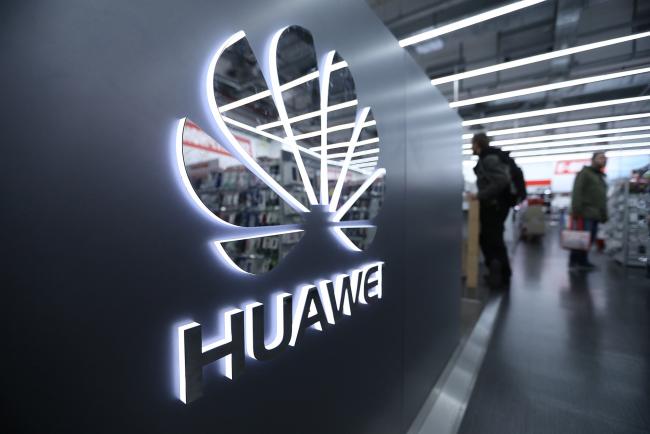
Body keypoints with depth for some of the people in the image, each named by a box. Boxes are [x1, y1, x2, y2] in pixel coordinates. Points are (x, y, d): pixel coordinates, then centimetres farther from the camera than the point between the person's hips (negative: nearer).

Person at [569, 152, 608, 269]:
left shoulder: (601, 177, 25)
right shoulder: (584, 172, 0)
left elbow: (603, 198, 25)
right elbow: (577, 192, -11)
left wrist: (604, 214, 17)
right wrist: (576, 210, -20)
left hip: (595, 215, 8)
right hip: (585, 213, -8)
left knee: (590, 239, 7)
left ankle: (583, 260, 14)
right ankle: (574, 261, -4)